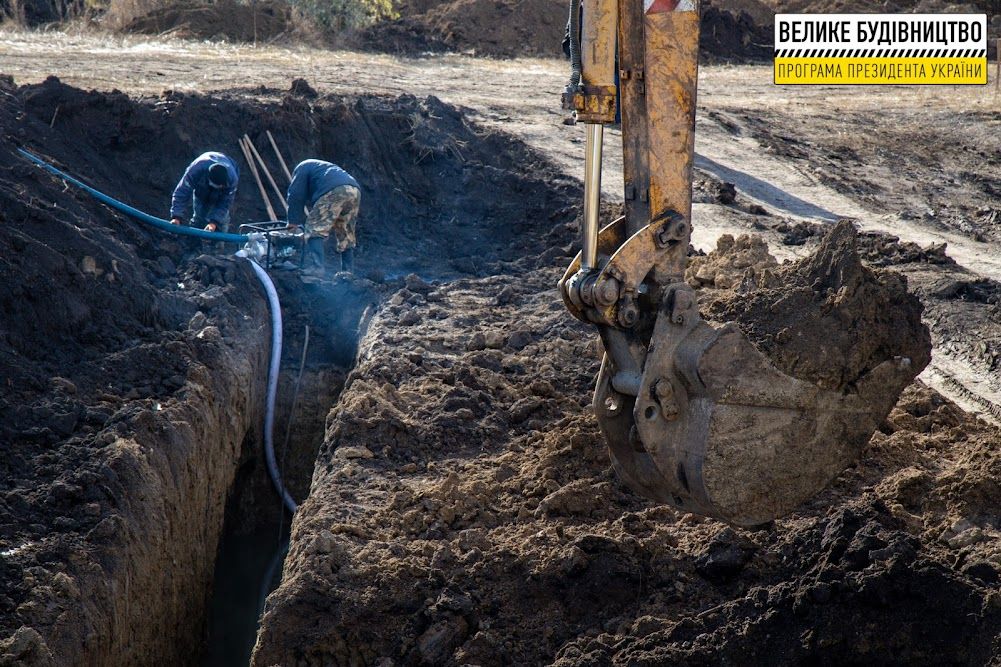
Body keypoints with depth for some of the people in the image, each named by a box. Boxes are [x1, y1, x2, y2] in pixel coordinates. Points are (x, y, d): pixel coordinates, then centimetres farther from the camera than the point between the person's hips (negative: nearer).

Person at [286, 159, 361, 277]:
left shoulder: (302, 167, 22)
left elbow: (296, 196, 11)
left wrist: (293, 221, 16)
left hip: (333, 192, -8)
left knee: (315, 229, -5)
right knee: (346, 236, 16)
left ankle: (316, 267, -17)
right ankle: (347, 271, 16)